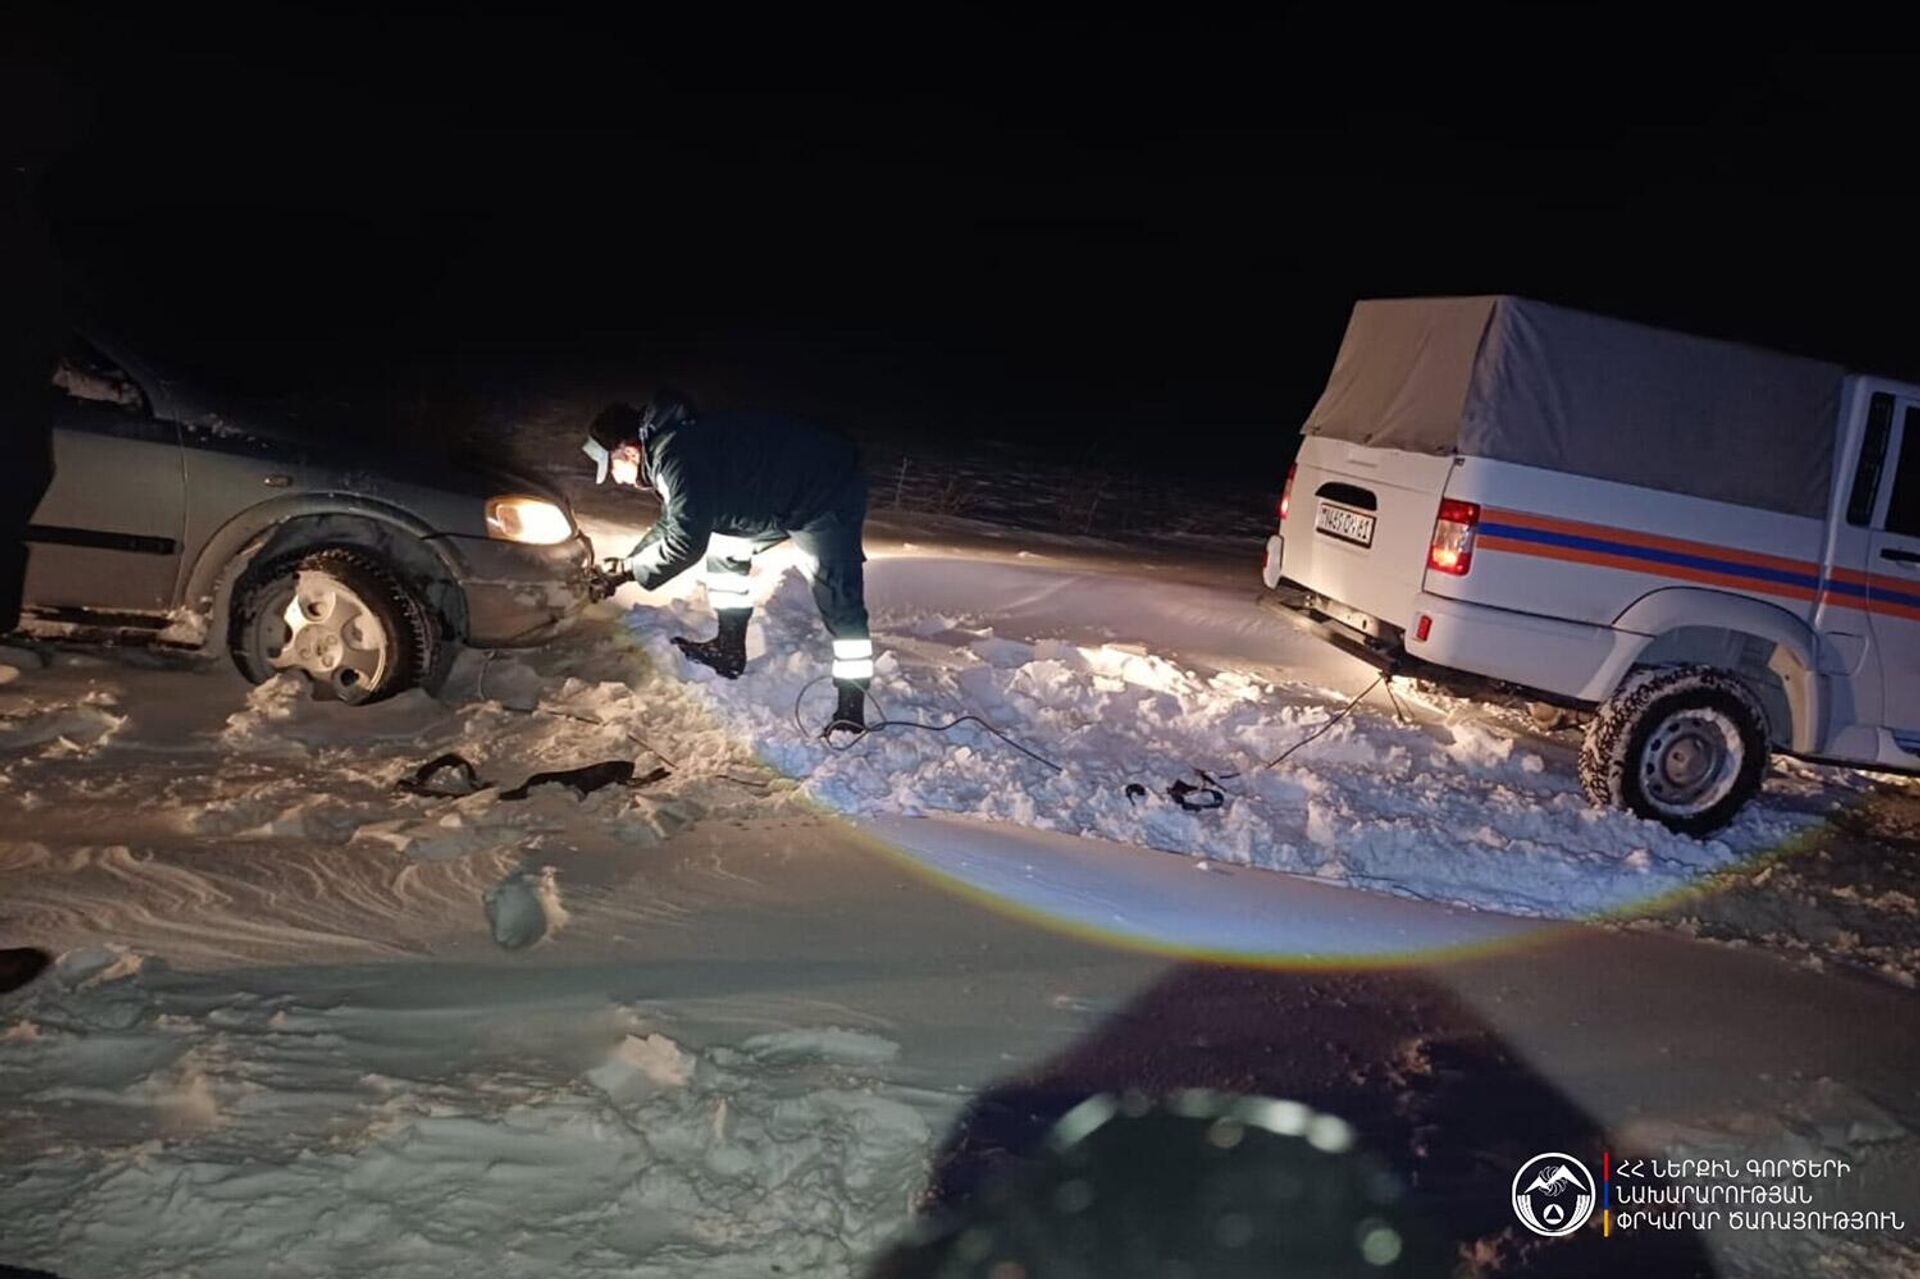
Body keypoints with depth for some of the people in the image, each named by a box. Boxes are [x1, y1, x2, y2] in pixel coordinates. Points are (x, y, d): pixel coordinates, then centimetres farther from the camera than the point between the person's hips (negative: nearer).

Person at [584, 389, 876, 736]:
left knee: (839, 602, -14)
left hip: (828, 492, -11)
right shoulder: (668, 444, 10)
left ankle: (852, 709, -11)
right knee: (726, 553, 20)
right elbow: (673, 522, 23)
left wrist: (631, 571, -10)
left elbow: (685, 541, -24)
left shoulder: (677, 456, -24)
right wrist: (627, 562, 18)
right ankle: (730, 649, 30)